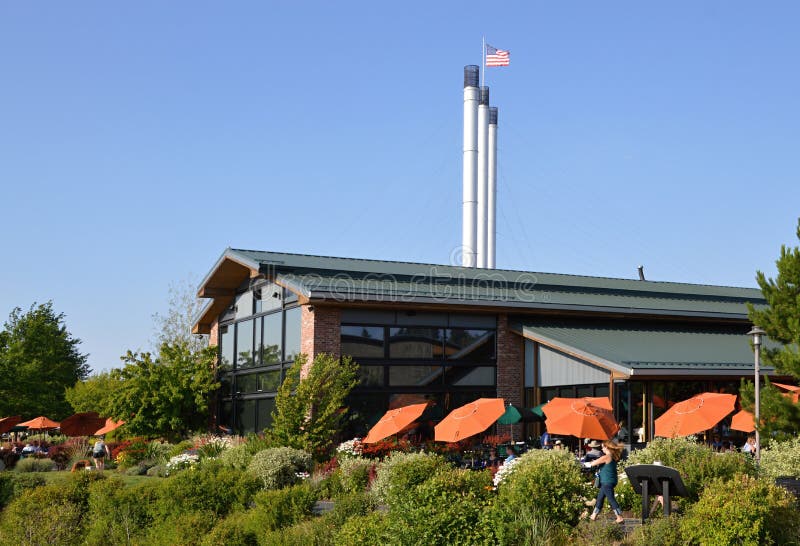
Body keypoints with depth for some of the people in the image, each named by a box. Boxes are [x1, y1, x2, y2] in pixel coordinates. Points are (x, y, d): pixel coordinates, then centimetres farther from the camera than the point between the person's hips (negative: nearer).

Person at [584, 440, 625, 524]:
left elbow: (592, 464, -11)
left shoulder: (606, 457, -18)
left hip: (607, 482, -10)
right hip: (607, 482, 10)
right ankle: (594, 516, 27)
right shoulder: (613, 457, 9)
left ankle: (620, 518, -6)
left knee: (611, 499, -6)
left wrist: (585, 464, 6)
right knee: (600, 498, 17)